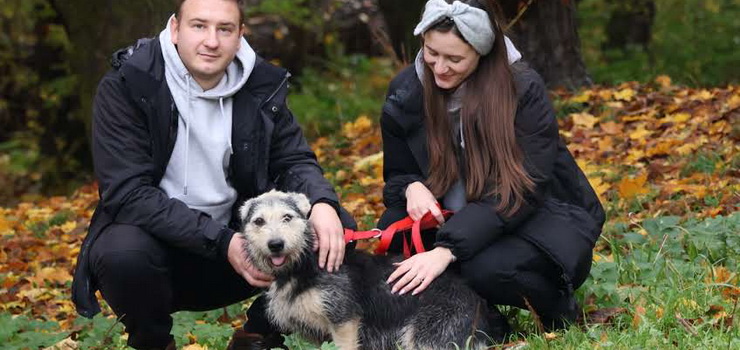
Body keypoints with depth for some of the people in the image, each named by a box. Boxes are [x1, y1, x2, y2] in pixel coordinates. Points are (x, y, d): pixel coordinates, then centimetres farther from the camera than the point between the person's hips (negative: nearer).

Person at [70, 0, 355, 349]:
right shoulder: (126, 86, -16)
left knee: (335, 230, -15)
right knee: (123, 252, -37)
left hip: (235, 239, 4)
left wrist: (323, 204, -24)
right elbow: (127, 193, -22)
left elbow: (294, 161, 2)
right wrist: (221, 241, -30)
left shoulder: (261, 86, -2)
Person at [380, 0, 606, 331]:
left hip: (542, 216, -4)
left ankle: (558, 310, -3)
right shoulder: (405, 92, -7)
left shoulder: (523, 89, -20)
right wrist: (412, 188, -21)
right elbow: (397, 175, 6)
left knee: (489, 268, -35)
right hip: (462, 217, 4)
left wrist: (447, 249, -38)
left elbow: (521, 191, -26)